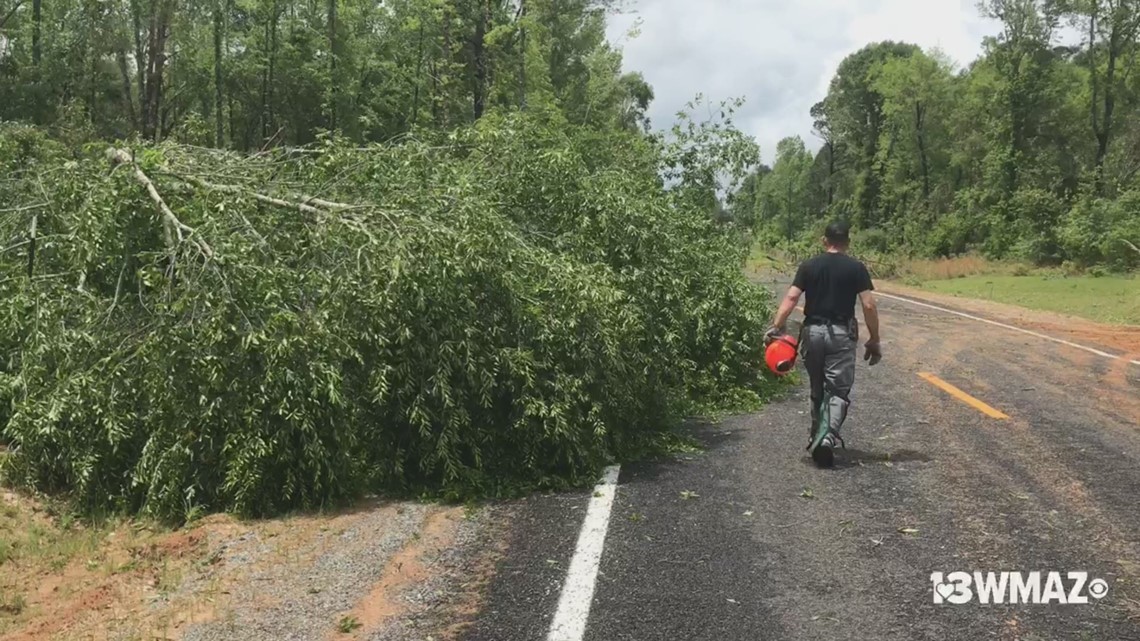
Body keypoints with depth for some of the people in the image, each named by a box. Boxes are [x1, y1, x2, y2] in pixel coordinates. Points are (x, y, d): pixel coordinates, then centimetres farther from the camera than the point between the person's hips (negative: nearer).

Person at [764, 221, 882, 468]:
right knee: (838, 390, -3)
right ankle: (828, 436, -24)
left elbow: (791, 299, -7)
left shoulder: (808, 266, 4)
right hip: (841, 334, -2)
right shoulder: (856, 268, 0)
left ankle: (816, 437, 26)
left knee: (817, 389, 17)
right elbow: (869, 306, -5)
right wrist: (874, 340, 3)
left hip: (813, 331, 2)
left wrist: (776, 327, -8)